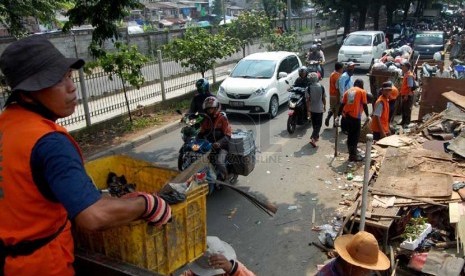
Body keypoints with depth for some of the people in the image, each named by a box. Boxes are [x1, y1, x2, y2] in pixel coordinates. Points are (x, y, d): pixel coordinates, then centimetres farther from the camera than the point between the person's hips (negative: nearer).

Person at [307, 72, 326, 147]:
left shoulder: (309, 87, -10)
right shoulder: (321, 87, -8)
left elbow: (308, 99, -9)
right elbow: (324, 98, -2)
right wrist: (324, 106, 12)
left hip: (312, 108, 1)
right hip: (320, 108, -1)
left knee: (314, 124, 18)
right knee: (319, 124, 2)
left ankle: (316, 136, 34)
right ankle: (313, 139, -12)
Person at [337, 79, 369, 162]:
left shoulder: (348, 91, 15)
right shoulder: (362, 91, 2)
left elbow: (342, 104, 10)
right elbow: (364, 105, -2)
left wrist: (338, 116, 11)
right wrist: (367, 116, 8)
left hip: (347, 115, 5)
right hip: (355, 116, -5)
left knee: (350, 135, 15)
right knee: (356, 136, 3)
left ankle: (351, 153, 23)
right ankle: (353, 155, 4)